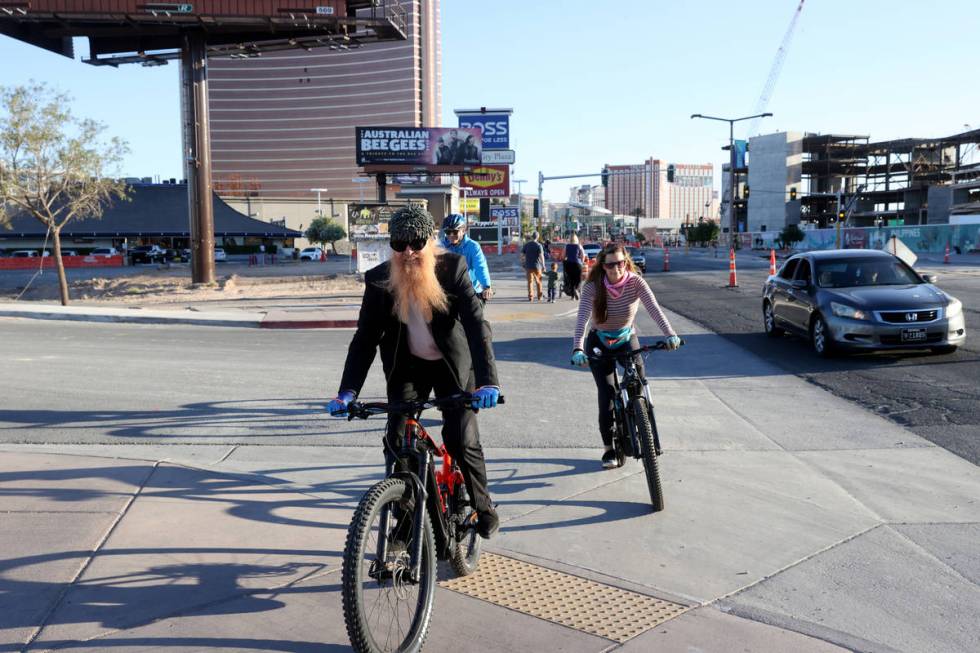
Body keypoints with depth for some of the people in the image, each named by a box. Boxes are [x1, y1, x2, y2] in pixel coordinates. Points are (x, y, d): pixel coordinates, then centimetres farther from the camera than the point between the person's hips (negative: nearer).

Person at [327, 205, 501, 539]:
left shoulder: (452, 268, -19)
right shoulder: (379, 280, -14)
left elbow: (476, 323, -27)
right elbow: (365, 337, -14)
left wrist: (487, 382, -40)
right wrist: (347, 391, -26)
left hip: (452, 364, -2)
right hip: (407, 366, 2)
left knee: (462, 441, -9)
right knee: (396, 441, -10)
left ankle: (484, 508, 16)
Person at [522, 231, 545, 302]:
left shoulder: (526, 245, 4)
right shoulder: (538, 245, -7)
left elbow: (523, 255, 6)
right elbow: (541, 256, -13)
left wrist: (524, 265, 14)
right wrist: (543, 266, -10)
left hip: (528, 266, 2)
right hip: (537, 266, -2)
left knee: (530, 281, 3)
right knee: (538, 281, 12)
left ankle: (530, 296, -3)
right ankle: (539, 296, 17)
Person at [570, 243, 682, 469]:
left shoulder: (635, 282, -19)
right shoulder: (592, 286, -22)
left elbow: (654, 308, -32)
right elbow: (583, 317, -33)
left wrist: (670, 334, -48)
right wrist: (577, 349, -48)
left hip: (627, 338, 1)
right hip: (599, 343, -1)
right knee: (606, 394, -9)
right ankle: (608, 448, 7)